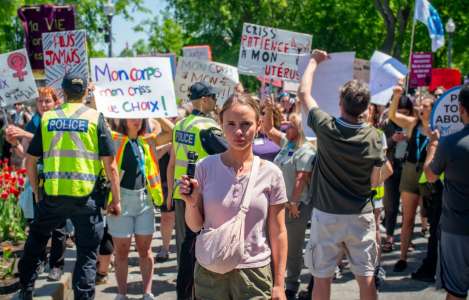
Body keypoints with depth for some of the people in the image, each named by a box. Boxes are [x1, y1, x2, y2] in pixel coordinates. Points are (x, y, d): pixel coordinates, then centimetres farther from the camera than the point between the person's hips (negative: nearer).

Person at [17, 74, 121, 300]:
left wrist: (36, 191, 22)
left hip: (52, 195, 3)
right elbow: (110, 164, -5)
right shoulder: (95, 118, -1)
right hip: (85, 196, -2)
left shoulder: (47, 118, 6)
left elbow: (30, 161, 9)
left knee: (35, 243, 24)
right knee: (86, 254, 9)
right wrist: (116, 199, 4)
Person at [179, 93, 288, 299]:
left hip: (255, 273, -1)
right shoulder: (206, 167, -5)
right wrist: (191, 203, -18)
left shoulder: (271, 174, -6)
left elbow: (278, 233, -1)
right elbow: (195, 226, 2)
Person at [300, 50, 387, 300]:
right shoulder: (373, 137, -9)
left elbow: (303, 92, 3)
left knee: (322, 278, 8)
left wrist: (314, 61, 18)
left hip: (326, 215, -1)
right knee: (366, 278, 9)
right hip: (361, 215, 1)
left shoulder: (326, 127, -12)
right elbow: (375, 182, 1)